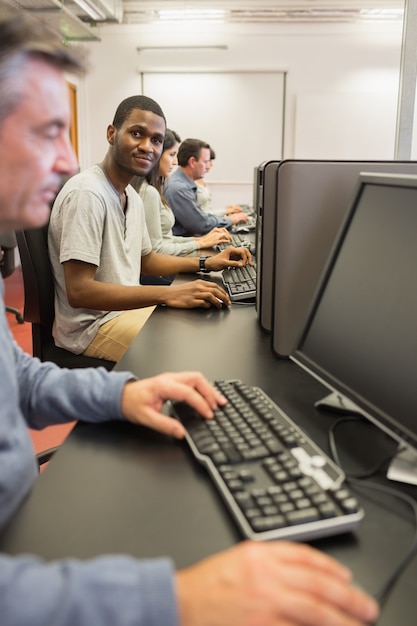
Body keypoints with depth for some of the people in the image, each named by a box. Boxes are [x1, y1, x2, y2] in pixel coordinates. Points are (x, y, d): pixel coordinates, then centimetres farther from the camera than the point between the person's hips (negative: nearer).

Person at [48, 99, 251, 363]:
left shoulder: (132, 196, 7)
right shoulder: (87, 193, -21)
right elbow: (79, 291, -27)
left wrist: (206, 263, 6)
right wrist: (168, 294, -31)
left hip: (127, 306, 9)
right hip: (93, 324, -9)